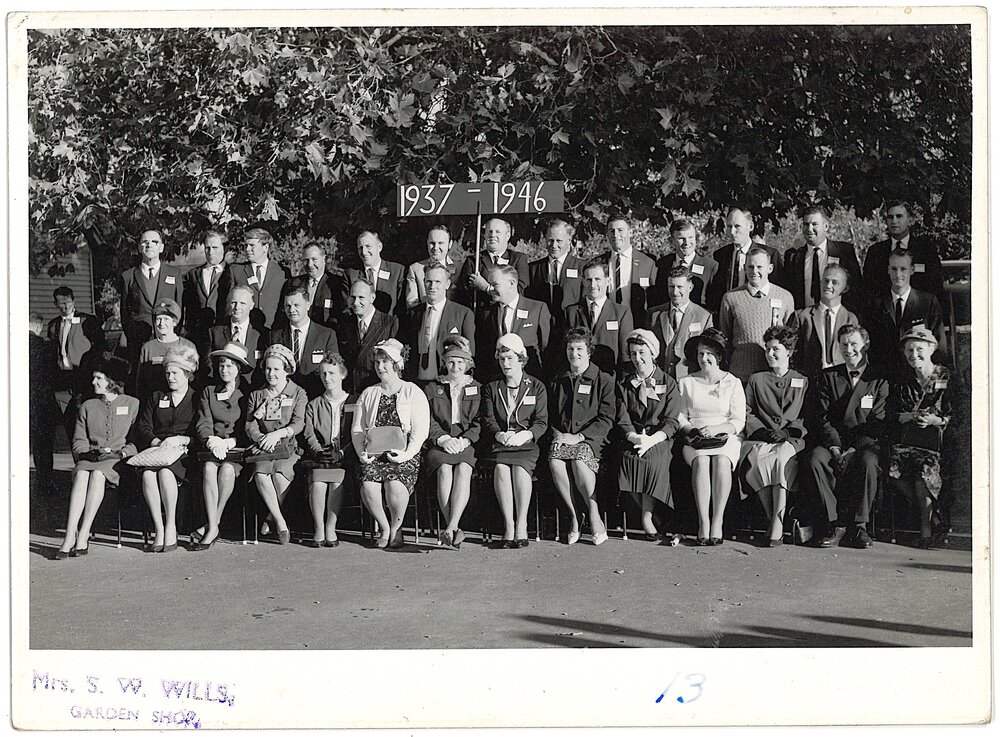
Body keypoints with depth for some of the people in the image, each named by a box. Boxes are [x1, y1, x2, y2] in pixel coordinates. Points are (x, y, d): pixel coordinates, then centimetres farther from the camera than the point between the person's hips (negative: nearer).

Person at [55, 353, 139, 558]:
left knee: (97, 474, -36)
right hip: (90, 458, 3)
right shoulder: (88, 406, 20)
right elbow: (78, 441, 15)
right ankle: (70, 538, -43)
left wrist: (123, 453, -9)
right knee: (81, 474, -33)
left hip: (118, 462, -3)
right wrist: (88, 452, -5)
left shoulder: (132, 404, 11)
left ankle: (83, 537, -39)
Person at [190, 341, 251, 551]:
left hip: (238, 449, -2)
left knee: (227, 469, -34)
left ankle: (213, 525, -26)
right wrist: (211, 440, -14)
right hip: (213, 447, 2)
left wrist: (228, 442, -12)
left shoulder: (247, 394, 10)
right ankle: (212, 527, -36)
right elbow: (202, 425, 7)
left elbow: (249, 429, 4)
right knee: (208, 468, -31)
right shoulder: (208, 392, 18)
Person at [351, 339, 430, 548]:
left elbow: (421, 429, 0)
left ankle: (396, 528, -5)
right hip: (373, 454, 3)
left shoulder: (413, 392, 9)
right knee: (368, 486, -29)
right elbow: (357, 428, 15)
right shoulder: (368, 394, 20)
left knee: (395, 485, -33)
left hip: (404, 455, -3)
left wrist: (406, 454, -15)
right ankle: (384, 528, -3)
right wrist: (362, 451, -4)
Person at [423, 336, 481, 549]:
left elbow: (480, 423, 8)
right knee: (444, 469, -33)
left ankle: (451, 528, -44)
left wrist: (464, 440, -10)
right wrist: (443, 439, -9)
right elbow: (428, 421, 8)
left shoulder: (478, 389, 19)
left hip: (467, 444, -1)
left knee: (463, 469, -34)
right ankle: (455, 530, -37)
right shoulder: (431, 389, 20)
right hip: (439, 444, 1)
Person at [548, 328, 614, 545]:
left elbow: (606, 420, -2)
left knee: (579, 459, -37)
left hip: (591, 439, -3)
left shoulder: (604, 380, 7)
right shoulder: (558, 383, 22)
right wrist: (556, 432, -2)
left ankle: (594, 514, -22)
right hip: (562, 438, 3)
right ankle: (574, 516, -21)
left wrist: (578, 437, -12)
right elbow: (549, 416, 22)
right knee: (555, 460, -32)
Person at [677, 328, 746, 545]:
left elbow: (738, 421, 3)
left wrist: (715, 429, -14)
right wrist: (692, 430, -9)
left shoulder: (733, 383, 11)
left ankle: (717, 522, -35)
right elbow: (680, 417, 12)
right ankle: (703, 523, -37)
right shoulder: (686, 383, 16)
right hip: (695, 441, 1)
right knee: (701, 460, -34)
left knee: (721, 460, -35)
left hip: (726, 438, -1)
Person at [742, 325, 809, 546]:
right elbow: (747, 413, 13)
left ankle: (776, 527, -36)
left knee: (781, 456, -37)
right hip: (760, 439, 1)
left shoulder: (802, 382, 20)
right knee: (757, 459, -36)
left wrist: (786, 432, -8)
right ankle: (773, 519, -26)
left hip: (791, 439, -1)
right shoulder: (756, 380, 23)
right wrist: (763, 431, -6)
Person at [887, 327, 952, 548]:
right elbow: (891, 416, 11)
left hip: (935, 441, -4)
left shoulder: (946, 379, 4)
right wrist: (910, 417, -7)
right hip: (905, 441, 4)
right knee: (893, 469, -22)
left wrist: (935, 420, -15)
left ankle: (926, 527, -8)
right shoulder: (901, 382, 15)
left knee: (924, 472, -28)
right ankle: (934, 517, -7)